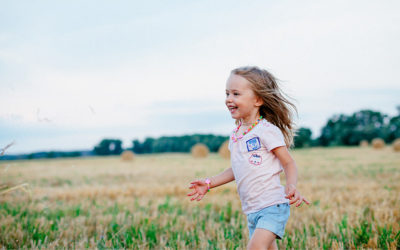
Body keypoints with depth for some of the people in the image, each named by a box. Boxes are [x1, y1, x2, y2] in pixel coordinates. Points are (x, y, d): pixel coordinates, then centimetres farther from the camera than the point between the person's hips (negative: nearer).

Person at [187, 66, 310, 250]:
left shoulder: (267, 130, -11)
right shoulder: (235, 135, 11)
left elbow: (288, 163, -8)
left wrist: (291, 186, -27)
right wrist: (209, 183, 19)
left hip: (273, 206, -7)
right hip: (251, 211, 8)